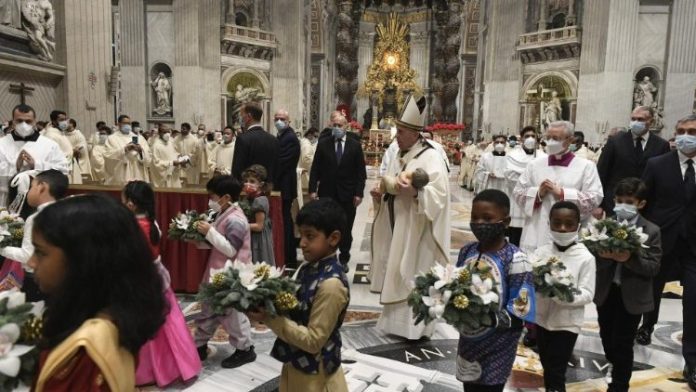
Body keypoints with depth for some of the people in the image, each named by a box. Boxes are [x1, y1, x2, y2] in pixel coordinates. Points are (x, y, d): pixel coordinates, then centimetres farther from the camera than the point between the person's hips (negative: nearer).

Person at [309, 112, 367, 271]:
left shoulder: (355, 145, 2)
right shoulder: (323, 143, 3)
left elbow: (360, 171, 0)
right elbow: (315, 168, 2)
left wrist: (359, 193, -6)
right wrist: (312, 189, -5)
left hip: (347, 195, 0)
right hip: (326, 193, 0)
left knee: (346, 230, 9)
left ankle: (344, 259, 24)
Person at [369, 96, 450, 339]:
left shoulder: (431, 158, -13)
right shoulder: (399, 158, 13)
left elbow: (439, 194, -22)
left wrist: (415, 192, -35)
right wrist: (381, 194, -1)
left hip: (415, 230, -8)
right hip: (396, 227, 8)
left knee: (414, 278, -2)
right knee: (396, 275, 14)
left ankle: (416, 325, 9)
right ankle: (396, 320, 26)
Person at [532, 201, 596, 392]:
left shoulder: (586, 258, -12)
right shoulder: (541, 252, -4)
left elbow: (587, 294, -14)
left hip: (566, 323, -3)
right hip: (542, 319, 4)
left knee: (556, 374, 4)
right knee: (547, 369, 21)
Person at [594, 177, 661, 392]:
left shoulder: (651, 231, -8)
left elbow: (654, 266, -13)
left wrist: (630, 259, -28)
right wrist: (602, 254, -26)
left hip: (632, 297, -3)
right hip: (606, 292, 3)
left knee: (623, 343, 6)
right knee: (606, 336, 21)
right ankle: (618, 370, 48)